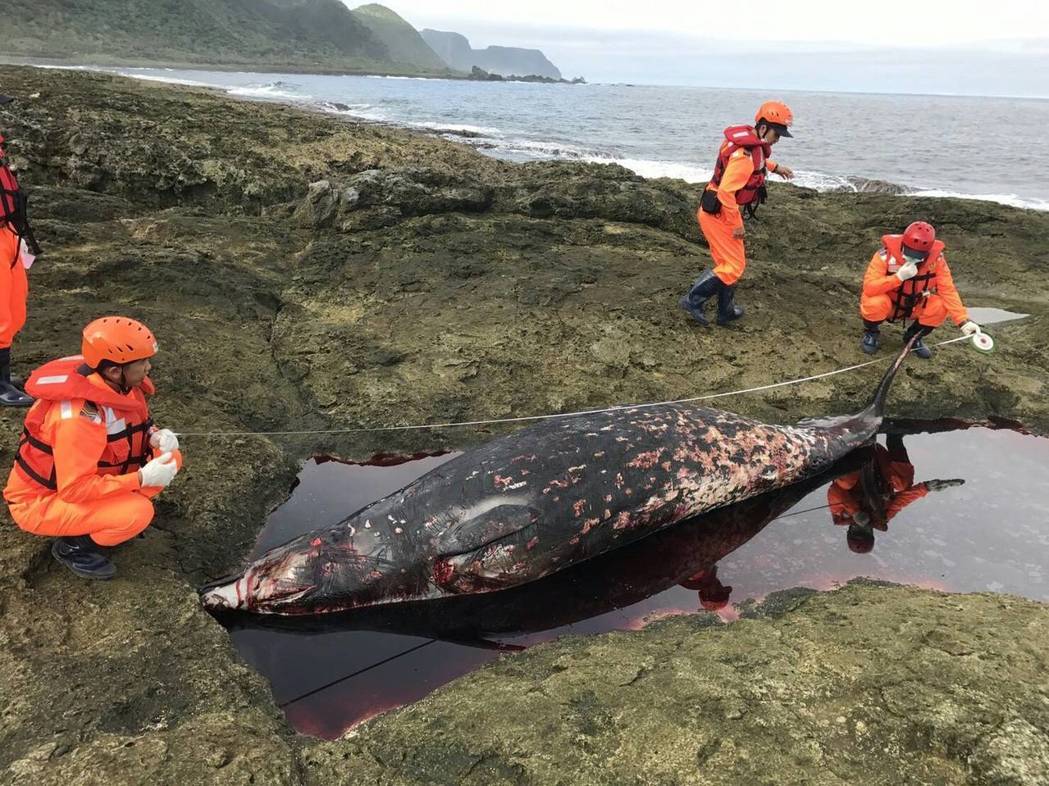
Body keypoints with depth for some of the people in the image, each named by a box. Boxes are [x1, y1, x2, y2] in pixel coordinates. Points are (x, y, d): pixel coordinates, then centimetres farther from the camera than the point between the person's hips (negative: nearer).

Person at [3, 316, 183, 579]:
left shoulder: (119, 385, -11)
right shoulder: (81, 414, -35)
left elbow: (137, 424, 9)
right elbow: (75, 488, -32)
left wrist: (156, 436, -14)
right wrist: (143, 478, -30)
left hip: (87, 478, 8)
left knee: (169, 459, -6)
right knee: (138, 513, -29)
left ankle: (108, 511, 7)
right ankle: (72, 545, -1)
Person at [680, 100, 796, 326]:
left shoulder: (752, 142, 5)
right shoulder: (745, 155, -25)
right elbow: (725, 192, -30)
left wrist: (775, 167, 28)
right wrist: (737, 224, -23)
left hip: (721, 212, 10)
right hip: (719, 214, -10)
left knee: (728, 263, 18)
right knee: (733, 266, -4)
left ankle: (726, 311, 28)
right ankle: (693, 300, 1)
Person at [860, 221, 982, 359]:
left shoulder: (936, 258, -19)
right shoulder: (887, 253, -29)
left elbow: (948, 290, -17)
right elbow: (869, 288, -34)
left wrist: (964, 321, -27)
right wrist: (899, 277, -44)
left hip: (912, 307, 3)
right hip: (886, 304, -3)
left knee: (940, 306, -23)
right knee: (877, 302, -36)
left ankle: (914, 336, 7)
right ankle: (871, 332, 0)